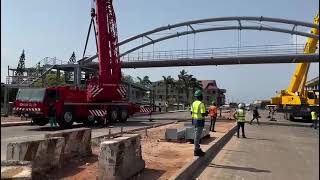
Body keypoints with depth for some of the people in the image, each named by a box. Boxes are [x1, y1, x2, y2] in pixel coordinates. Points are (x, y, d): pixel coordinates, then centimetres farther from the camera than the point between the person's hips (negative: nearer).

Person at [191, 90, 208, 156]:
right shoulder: (201, 104, -17)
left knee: (197, 135, 16)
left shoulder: (193, 103, 8)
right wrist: (206, 114, 2)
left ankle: (198, 149, 25)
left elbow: (191, 113, 11)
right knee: (197, 136, -3)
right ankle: (196, 151, 3)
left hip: (194, 120, 9)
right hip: (200, 121, -9)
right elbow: (203, 114, -21)